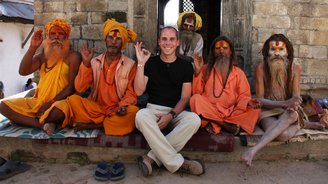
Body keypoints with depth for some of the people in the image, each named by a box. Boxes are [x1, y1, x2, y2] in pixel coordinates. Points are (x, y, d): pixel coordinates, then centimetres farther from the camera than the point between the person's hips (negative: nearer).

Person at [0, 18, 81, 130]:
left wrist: (50, 103, -16)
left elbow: (71, 86, -10)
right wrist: (32, 48, -11)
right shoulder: (42, 56, 12)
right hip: (39, 101, 6)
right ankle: (42, 124, -19)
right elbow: (23, 72, -3)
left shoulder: (73, 57, -3)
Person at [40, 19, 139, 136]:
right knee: (73, 100, -28)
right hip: (96, 108, 1)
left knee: (133, 113, -33)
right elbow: (80, 88, -2)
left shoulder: (130, 65, -1)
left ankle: (89, 125, -23)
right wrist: (86, 63, -11)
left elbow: (131, 93, -2)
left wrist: (123, 106, -23)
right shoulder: (95, 62, 6)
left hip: (116, 112, 0)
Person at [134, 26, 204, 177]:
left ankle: (152, 158, -28)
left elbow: (185, 97, 1)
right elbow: (139, 91, -3)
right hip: (153, 109, 0)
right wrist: (141, 63, -8)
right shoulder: (150, 63, 7)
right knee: (141, 115, -35)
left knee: (194, 119, -32)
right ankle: (178, 163, -31)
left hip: (177, 112, 1)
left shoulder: (185, 66, 6)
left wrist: (171, 115, -15)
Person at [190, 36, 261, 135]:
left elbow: (243, 95, 7)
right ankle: (226, 125, -25)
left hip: (230, 112, 2)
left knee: (255, 110, -20)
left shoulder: (238, 73, 12)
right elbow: (196, 92, 0)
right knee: (196, 99, -29)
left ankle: (214, 124, -25)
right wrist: (197, 71, -11)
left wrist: (249, 102, -16)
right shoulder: (205, 69, 8)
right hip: (209, 111, -2)